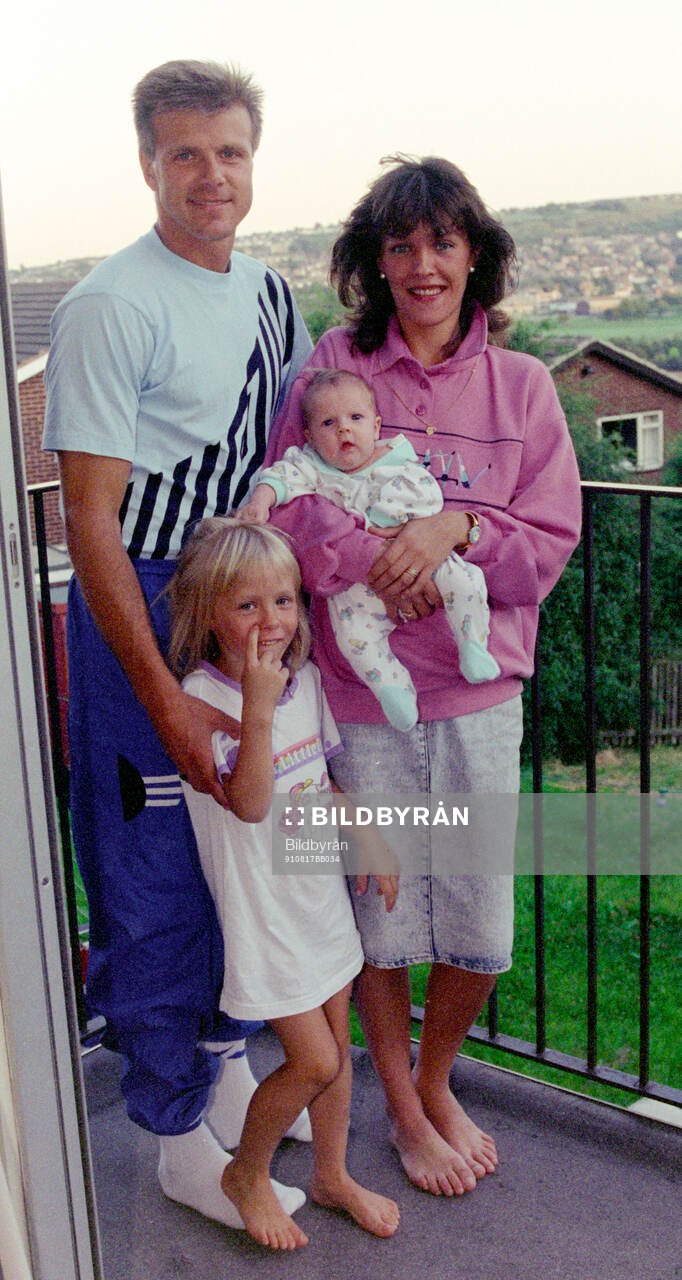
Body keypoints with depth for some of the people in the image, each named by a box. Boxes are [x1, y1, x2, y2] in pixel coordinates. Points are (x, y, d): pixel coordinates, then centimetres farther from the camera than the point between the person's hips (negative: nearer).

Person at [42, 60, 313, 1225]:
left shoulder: (266, 293, 9)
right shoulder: (113, 307, -15)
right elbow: (89, 521, -18)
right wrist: (166, 700, -22)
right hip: (138, 616, -7)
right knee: (158, 879, 4)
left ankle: (227, 1062, 42)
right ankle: (180, 1138, 23)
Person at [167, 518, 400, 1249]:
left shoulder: (305, 678, 1)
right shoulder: (202, 699, -21)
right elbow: (249, 803, -29)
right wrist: (258, 704, -37)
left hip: (320, 891, 7)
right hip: (259, 908, -7)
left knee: (335, 1043, 17)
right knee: (314, 1060, -3)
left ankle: (332, 1173, 39)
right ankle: (246, 1175, 24)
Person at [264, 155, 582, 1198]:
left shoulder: (519, 384, 4)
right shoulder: (335, 364, -1)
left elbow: (551, 542, 0)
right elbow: (283, 506, -9)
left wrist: (456, 527, -17)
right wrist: (380, 563, -23)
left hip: (479, 689, 2)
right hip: (361, 689, -1)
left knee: (479, 930, 9)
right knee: (379, 915, 11)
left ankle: (438, 1083, 39)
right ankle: (404, 1111, 35)